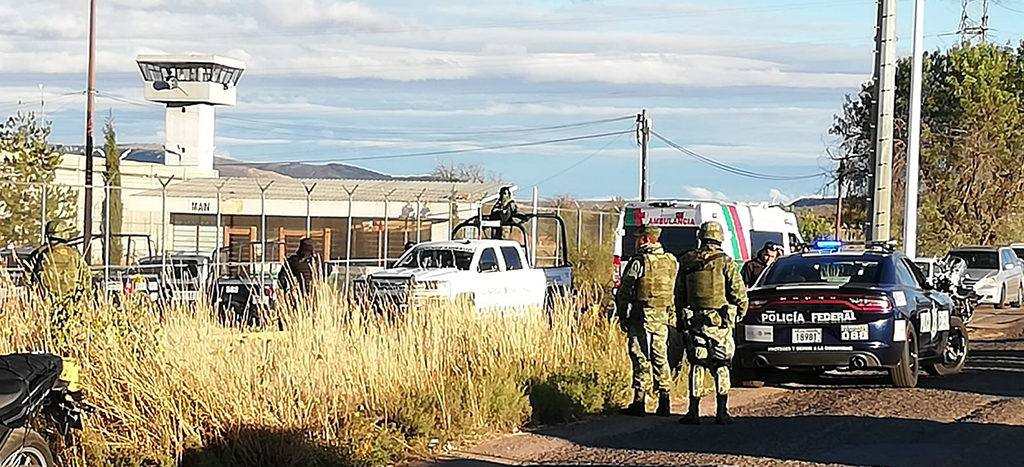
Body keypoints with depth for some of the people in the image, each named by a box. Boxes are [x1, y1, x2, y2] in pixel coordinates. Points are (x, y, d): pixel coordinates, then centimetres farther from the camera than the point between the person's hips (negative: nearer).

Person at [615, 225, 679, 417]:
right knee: (660, 356, 11)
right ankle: (664, 399, 11)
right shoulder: (672, 262, 11)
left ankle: (639, 401, -5)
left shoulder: (640, 261, -10)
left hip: (642, 315, -6)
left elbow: (624, 291, -8)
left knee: (641, 357, -4)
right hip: (662, 316, 6)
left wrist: (622, 316, 0)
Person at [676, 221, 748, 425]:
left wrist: (680, 319, 18)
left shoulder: (687, 261, 4)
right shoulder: (725, 262, -6)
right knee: (721, 366, 5)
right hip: (719, 321, -2)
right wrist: (741, 311, 10)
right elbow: (739, 291, -8)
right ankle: (722, 413, 3)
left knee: (697, 365, 7)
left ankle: (694, 412, 4)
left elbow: (679, 294, 9)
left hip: (694, 321, 2)